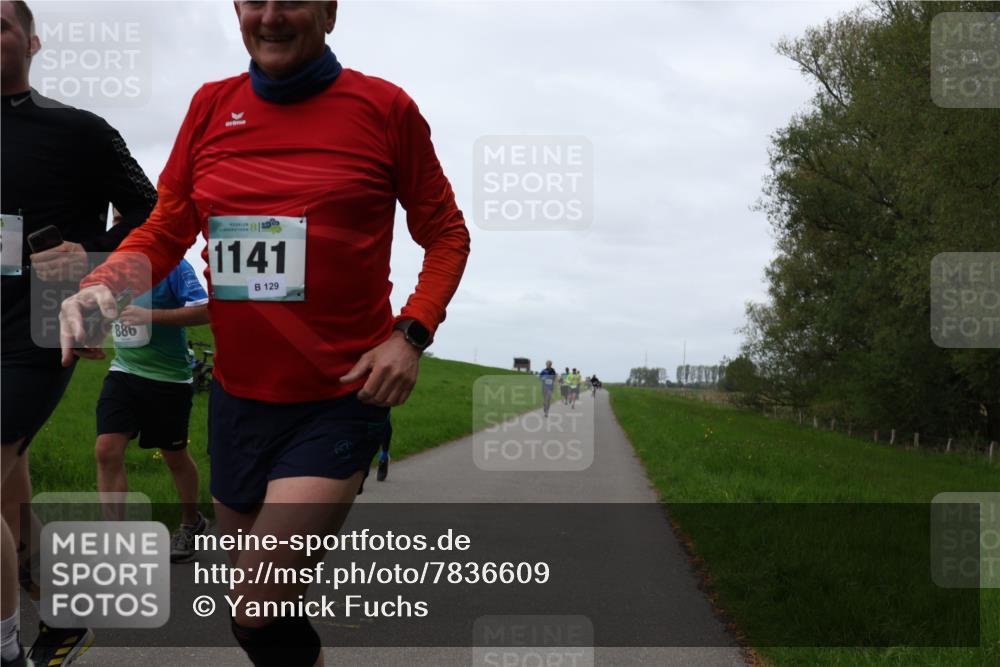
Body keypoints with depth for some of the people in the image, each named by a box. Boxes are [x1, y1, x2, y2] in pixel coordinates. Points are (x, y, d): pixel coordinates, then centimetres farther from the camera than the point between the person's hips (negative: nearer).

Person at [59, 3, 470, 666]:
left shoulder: (384, 107, -5)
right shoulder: (212, 106, 5)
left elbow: (446, 233, 2)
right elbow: (164, 231, 10)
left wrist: (411, 335, -12)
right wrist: (102, 284, -10)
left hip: (341, 397, -4)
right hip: (238, 395, 5)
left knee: (259, 613, -13)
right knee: (255, 597, 16)